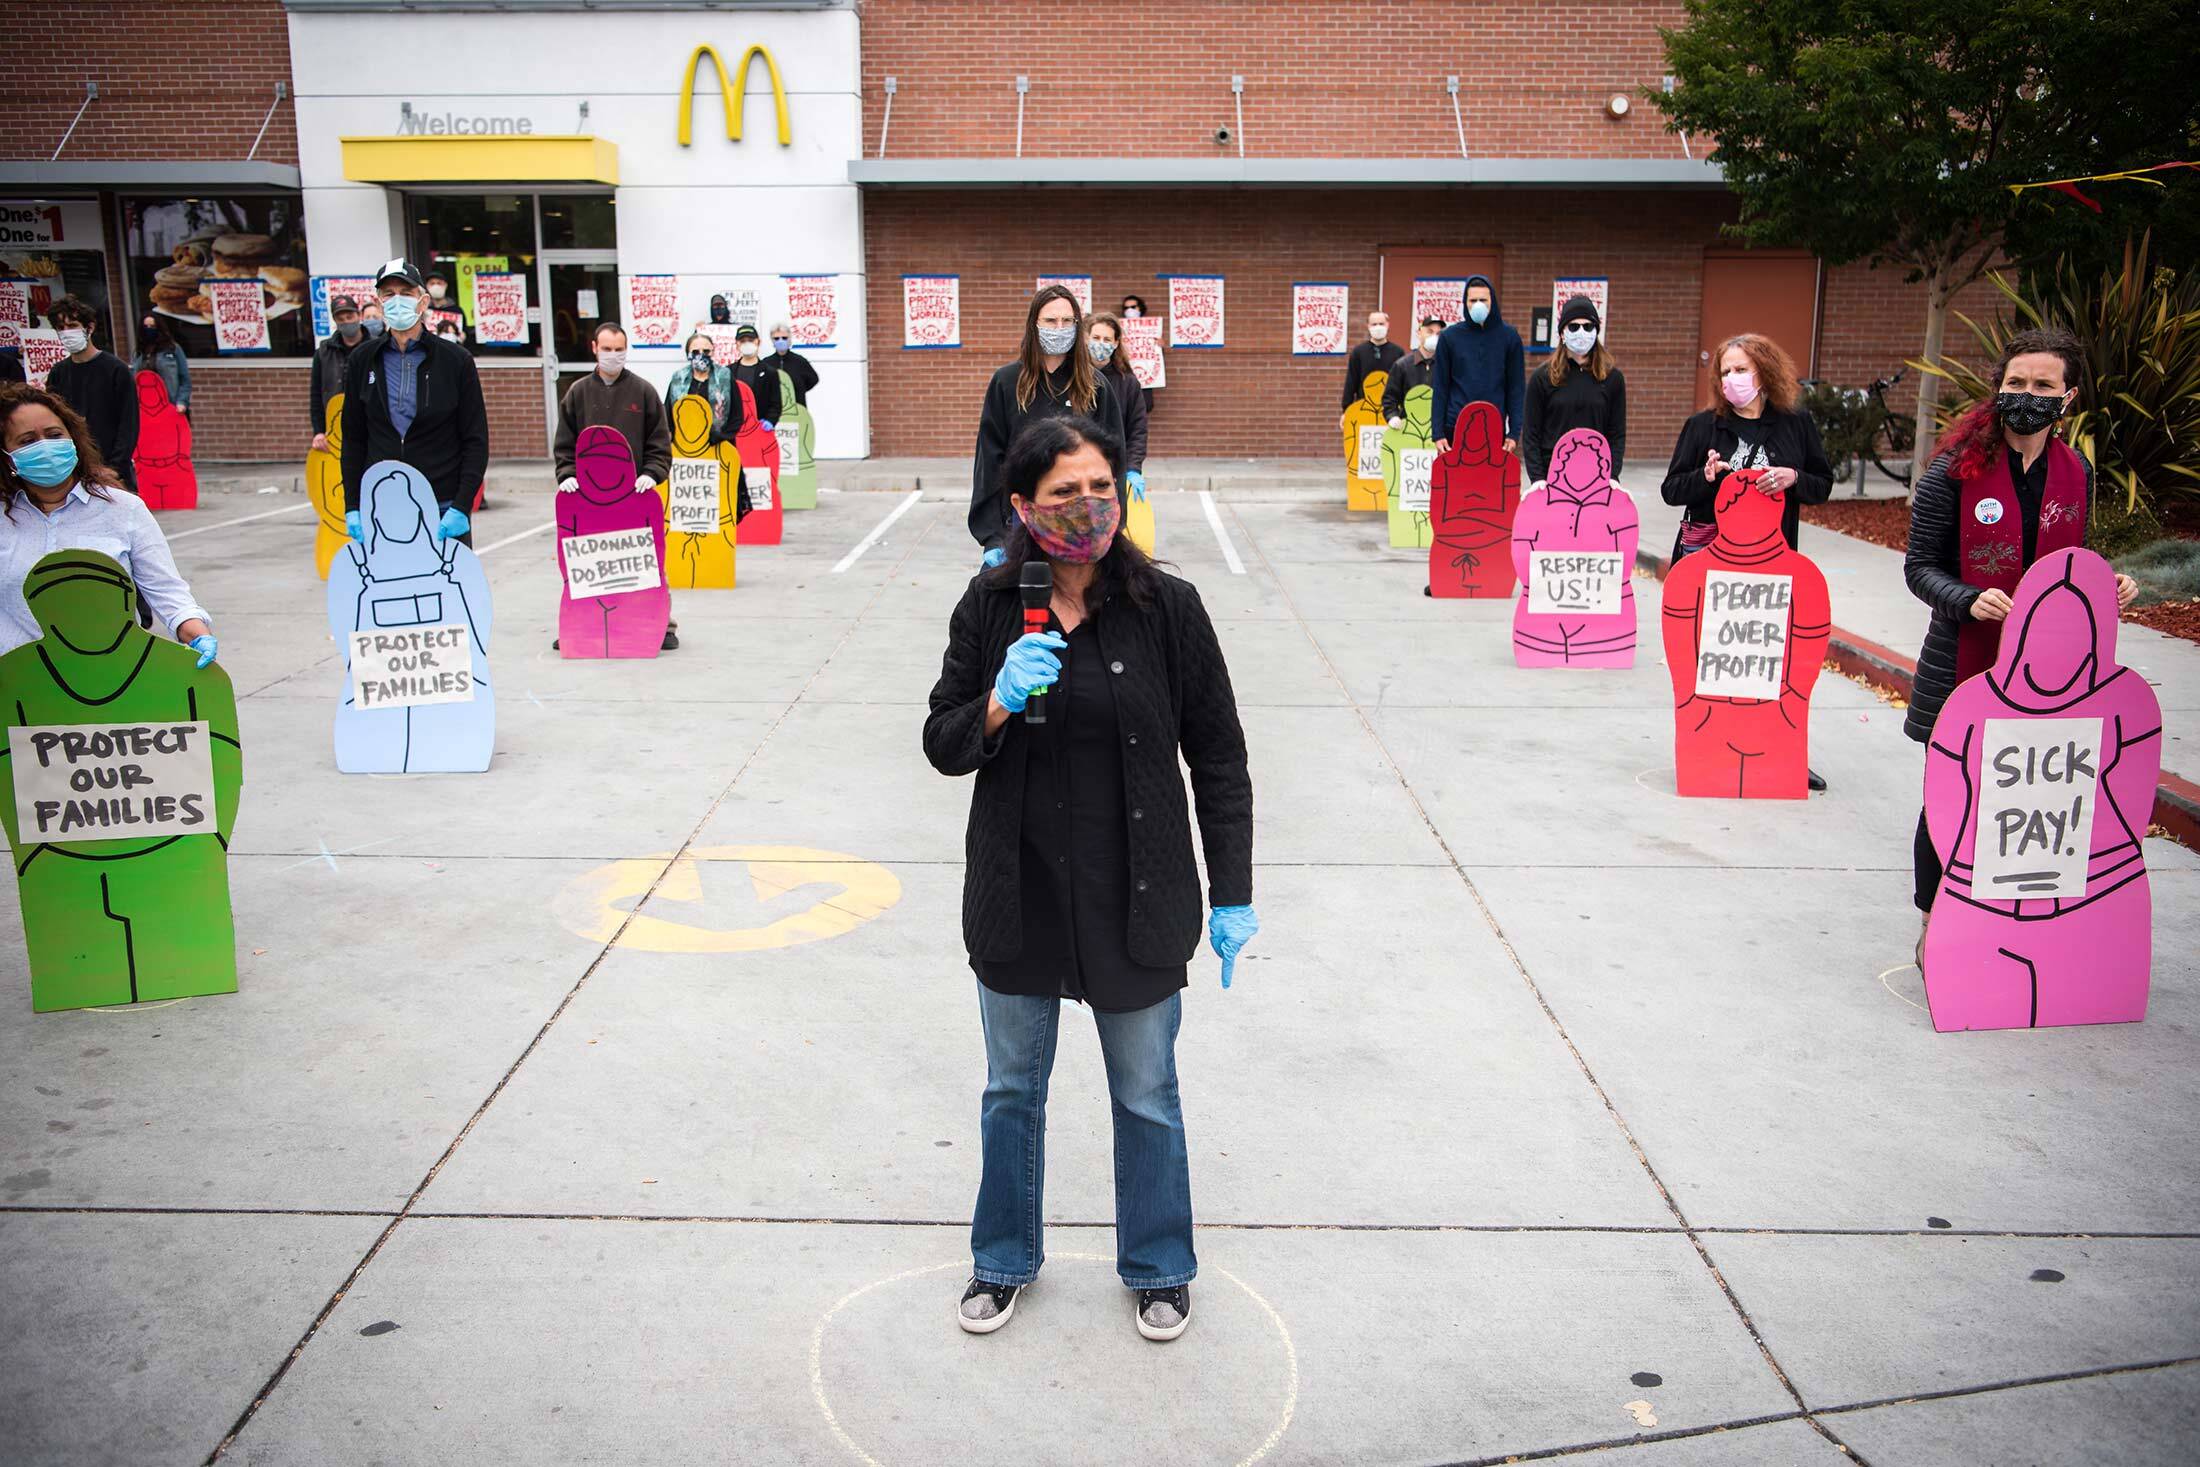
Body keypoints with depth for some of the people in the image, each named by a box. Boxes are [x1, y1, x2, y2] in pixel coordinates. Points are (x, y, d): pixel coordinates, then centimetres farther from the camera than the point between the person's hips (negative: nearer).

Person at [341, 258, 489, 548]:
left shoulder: (456, 360, 1)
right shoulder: (362, 360, 8)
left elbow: (476, 441, 0)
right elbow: (353, 440, 12)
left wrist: (461, 507, -10)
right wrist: (352, 508, 4)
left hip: (443, 511, -2)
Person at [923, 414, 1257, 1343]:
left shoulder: (1165, 607, -11)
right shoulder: (990, 607, -6)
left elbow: (1218, 756, -4)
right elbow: (942, 745, -1)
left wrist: (1232, 894, -3)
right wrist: (998, 705, -23)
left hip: (1136, 900, -2)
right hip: (1016, 898, 2)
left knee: (1147, 1095, 15)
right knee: (1012, 1089, 20)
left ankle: (1157, 1267, 39)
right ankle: (1004, 1259, 43)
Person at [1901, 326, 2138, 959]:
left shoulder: (2076, 472, 6)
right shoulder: (1956, 469, -9)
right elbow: (1920, 567, -6)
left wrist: (2105, 587, -2)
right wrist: (1969, 601, -23)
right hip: (1962, 664, -4)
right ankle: (1932, 929, 21)